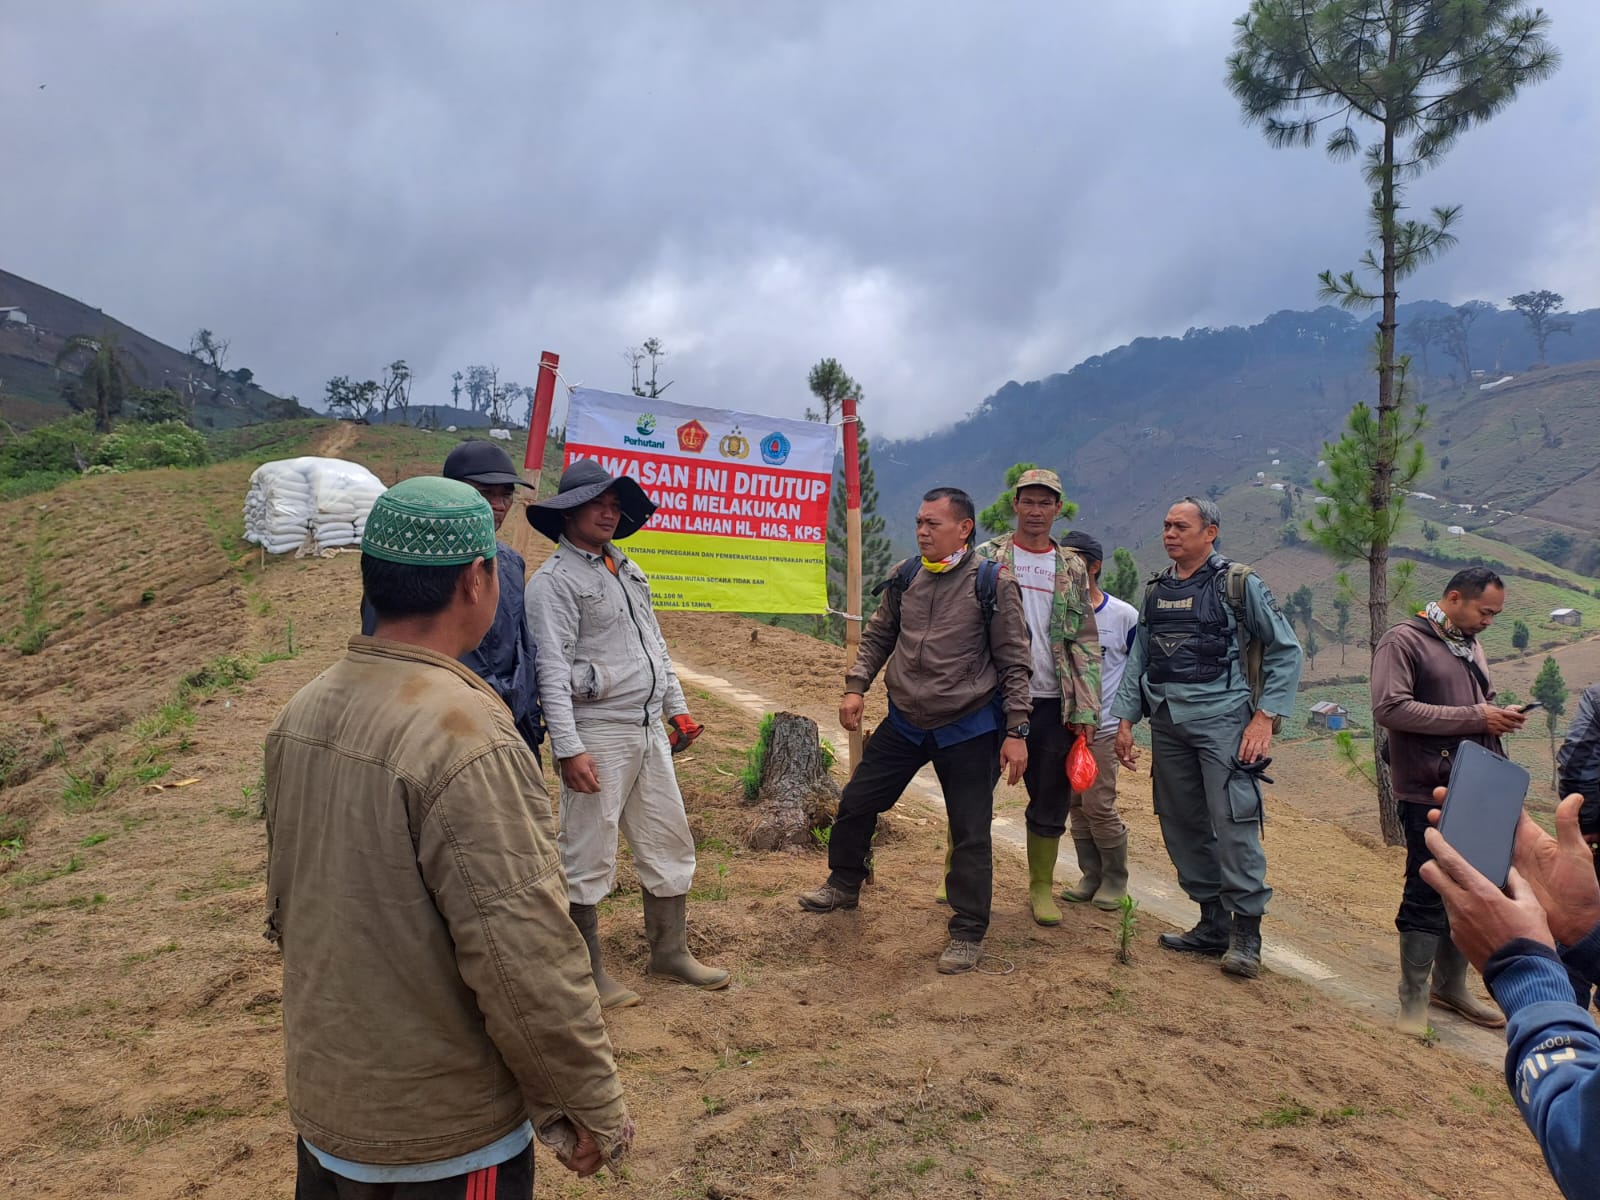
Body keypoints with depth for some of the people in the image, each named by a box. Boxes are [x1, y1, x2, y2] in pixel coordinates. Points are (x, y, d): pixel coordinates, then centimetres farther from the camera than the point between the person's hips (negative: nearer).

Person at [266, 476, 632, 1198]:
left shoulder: (302, 712, -3)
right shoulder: (465, 733, -28)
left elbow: (285, 903, 9)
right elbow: (524, 956, -27)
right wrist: (592, 1108, -14)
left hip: (323, 1099, 7)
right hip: (444, 1128, -7)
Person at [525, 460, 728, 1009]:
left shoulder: (629, 571, 15)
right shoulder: (553, 581, -10)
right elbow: (552, 671, -16)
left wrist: (677, 708, 19)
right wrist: (569, 749, -22)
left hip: (650, 731, 8)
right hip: (598, 736, -8)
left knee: (670, 844, 15)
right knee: (589, 857, 2)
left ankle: (670, 951, 31)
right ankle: (587, 972, 17)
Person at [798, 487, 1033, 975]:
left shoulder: (992, 583, -12)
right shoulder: (905, 576, 2)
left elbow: (1015, 662, -9)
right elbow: (877, 636, 14)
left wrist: (1016, 732, -13)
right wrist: (856, 686, 1)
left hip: (969, 731, -5)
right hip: (904, 722, 5)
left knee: (970, 834, 0)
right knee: (856, 803, 12)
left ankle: (968, 933, 17)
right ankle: (844, 885, 37)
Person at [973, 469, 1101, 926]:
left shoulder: (1072, 568, 8)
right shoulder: (987, 557, 1)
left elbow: (1086, 643, 6)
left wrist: (1086, 710, -1)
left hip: (1052, 700, 2)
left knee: (1051, 800, 9)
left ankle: (1041, 887, 24)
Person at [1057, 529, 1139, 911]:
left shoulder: (1124, 616, -6)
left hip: (1103, 726, -4)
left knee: (1099, 805, -6)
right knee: (1075, 805, 9)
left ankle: (1115, 879, 12)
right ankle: (1090, 876, 22)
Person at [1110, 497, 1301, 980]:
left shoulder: (1239, 584, -1)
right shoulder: (1155, 591, 14)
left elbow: (1285, 650, 0)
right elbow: (1137, 660, 17)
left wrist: (1265, 717, -8)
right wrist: (1124, 719, 9)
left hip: (1222, 718, -6)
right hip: (1167, 723, 6)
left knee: (1232, 823, -10)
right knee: (1182, 827, 8)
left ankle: (1246, 933, 2)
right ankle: (1213, 925, 19)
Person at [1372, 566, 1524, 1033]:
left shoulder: (1470, 646, 17)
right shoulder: (1403, 641, -9)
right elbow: (1390, 709, -20)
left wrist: (1500, 715, 4)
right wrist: (1475, 717, -19)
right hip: (1429, 794, -8)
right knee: (1428, 894, -1)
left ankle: (1451, 986, 29)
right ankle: (1413, 998, 11)